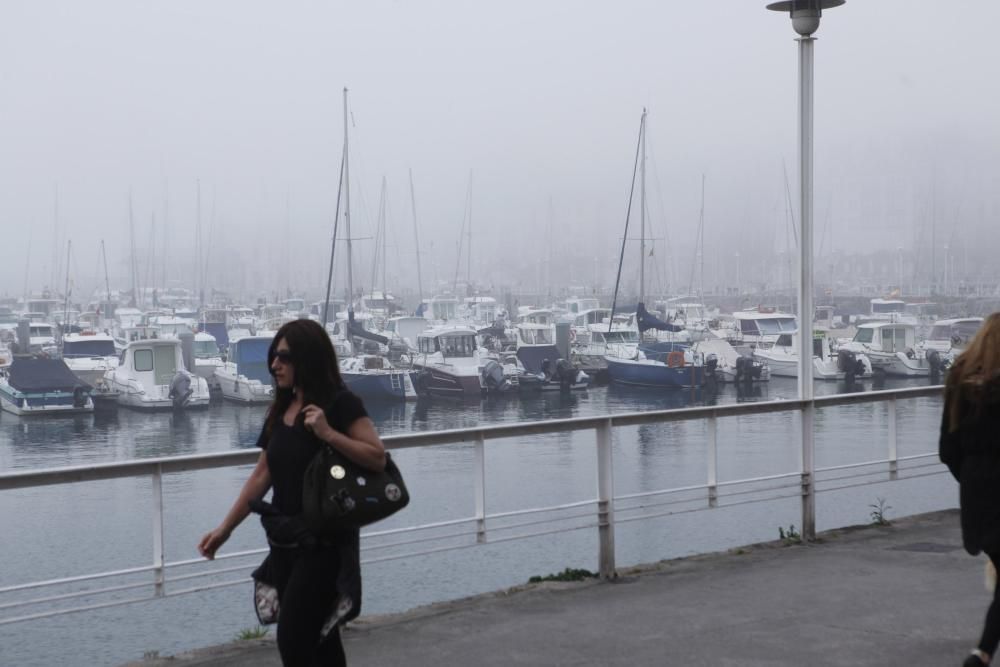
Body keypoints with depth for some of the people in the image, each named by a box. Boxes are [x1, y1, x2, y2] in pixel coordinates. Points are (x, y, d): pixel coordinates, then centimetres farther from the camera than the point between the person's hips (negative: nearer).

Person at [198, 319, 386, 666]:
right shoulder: (280, 410, 10)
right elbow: (262, 476, 13)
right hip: (285, 541, 7)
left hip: (325, 541, -7)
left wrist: (327, 433, -26)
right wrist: (225, 528, 12)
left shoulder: (340, 404, -11)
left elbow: (377, 457, -19)